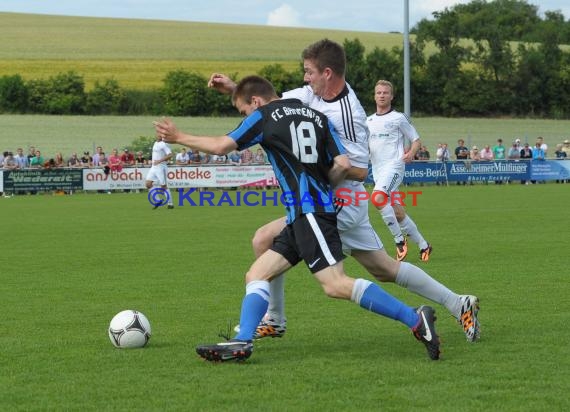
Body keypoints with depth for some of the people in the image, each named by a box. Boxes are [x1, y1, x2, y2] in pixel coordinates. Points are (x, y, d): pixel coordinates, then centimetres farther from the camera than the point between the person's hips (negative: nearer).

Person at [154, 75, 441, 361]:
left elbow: (220, 147, 5)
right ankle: (242, 342, -4)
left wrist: (178, 137, 19)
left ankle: (415, 319, -19)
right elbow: (343, 165, 9)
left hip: (309, 211, -9)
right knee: (256, 275, 8)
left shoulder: (264, 116, 2)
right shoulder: (317, 116, 19)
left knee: (336, 285, -16)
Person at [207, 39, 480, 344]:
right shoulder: (314, 93, 3)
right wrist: (233, 89, 3)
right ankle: (459, 305, 21)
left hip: (339, 205, -9)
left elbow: (359, 170, -22)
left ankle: (274, 321, 1)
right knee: (385, 269, 16)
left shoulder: (347, 114, -22)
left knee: (264, 239, -10)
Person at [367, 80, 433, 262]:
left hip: (394, 166, -7)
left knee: (377, 198, -29)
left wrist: (411, 153, -17)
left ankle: (399, 239, -19)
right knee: (397, 212, 5)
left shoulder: (399, 118, 1)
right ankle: (423, 245, 18)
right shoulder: (369, 121, 17)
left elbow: (416, 140, 3)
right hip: (377, 170, 7)